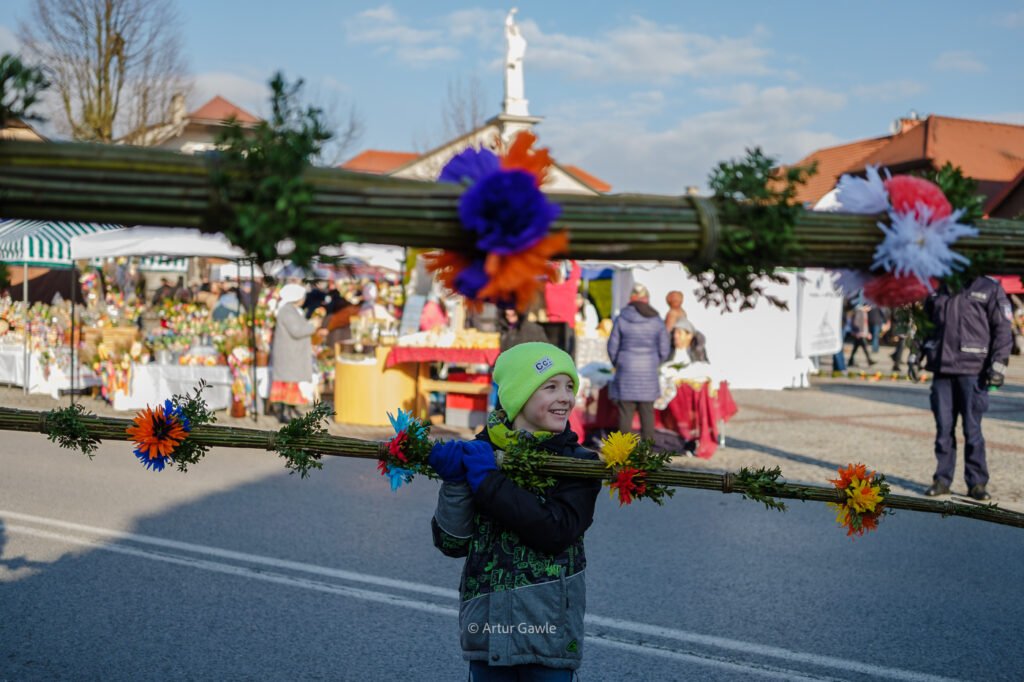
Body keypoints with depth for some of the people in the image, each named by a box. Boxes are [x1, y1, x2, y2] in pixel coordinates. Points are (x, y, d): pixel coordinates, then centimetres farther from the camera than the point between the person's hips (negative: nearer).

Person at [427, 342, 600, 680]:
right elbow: (451, 543, -1)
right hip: (488, 626, 2)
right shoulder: (478, 453, 1)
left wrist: (489, 482, -19)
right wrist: (455, 483, -16)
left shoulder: (579, 463, -4)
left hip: (550, 629, -2)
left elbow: (556, 531, -21)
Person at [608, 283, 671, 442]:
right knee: (647, 412, 8)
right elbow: (664, 350, 3)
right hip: (648, 374, 1)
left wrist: (617, 364, 18)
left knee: (625, 412, 3)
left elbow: (613, 347, 1)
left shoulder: (621, 319, -5)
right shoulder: (656, 321, -1)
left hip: (626, 371, -1)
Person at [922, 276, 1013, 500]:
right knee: (943, 428, 6)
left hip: (972, 372, -4)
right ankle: (942, 479, 13)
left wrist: (998, 364, -11)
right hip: (942, 369, 4)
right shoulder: (939, 292, 15)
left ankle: (977, 483, 7)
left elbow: (1003, 328, -3)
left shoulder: (989, 289, 0)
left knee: (972, 429, -2)